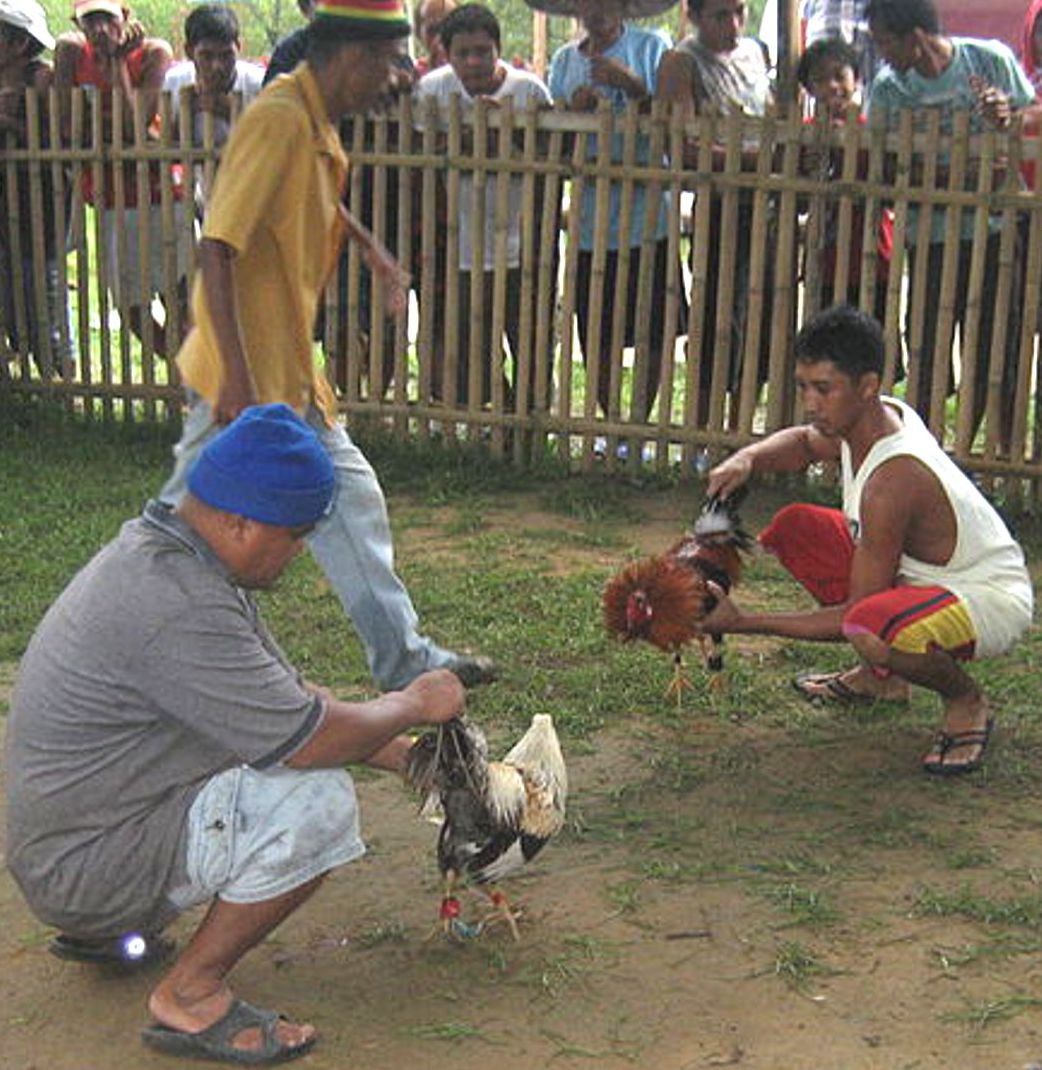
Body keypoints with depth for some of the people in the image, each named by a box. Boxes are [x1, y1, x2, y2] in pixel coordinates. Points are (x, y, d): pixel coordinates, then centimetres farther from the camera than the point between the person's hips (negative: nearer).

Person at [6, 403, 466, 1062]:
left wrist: (408, 755, 11)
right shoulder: (178, 610, -28)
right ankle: (190, 997, -7)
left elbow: (288, 693, 13)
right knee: (319, 801, -22)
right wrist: (415, 703, -7)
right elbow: (313, 737, -25)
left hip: (64, 835, 10)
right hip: (86, 868, -10)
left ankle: (106, 931, 19)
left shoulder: (167, 556, 5)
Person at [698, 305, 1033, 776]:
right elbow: (804, 442, 19)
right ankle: (881, 676, 17)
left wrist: (744, 623, -23)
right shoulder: (878, 416, -7)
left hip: (992, 600, -9)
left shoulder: (893, 481, -32)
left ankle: (965, 701, -7)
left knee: (872, 626, -40)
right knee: (794, 529, 5)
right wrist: (748, 459, -4)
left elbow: (856, 614, -26)